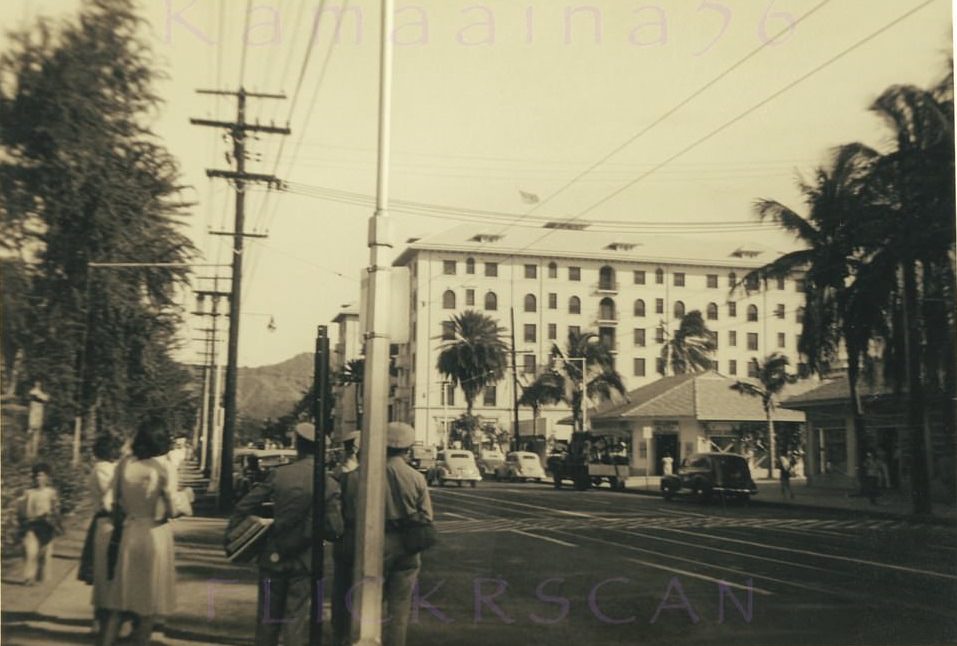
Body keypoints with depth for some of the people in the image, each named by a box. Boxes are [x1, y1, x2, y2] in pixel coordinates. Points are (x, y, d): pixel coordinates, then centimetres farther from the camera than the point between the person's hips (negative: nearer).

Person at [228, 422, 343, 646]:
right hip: (304, 560, -1)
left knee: (267, 618, 15)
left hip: (273, 558, 1)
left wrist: (231, 537, 6)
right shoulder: (329, 483, -9)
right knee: (296, 619, 6)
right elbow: (334, 529, -12)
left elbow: (244, 506, -7)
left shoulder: (278, 474, -7)